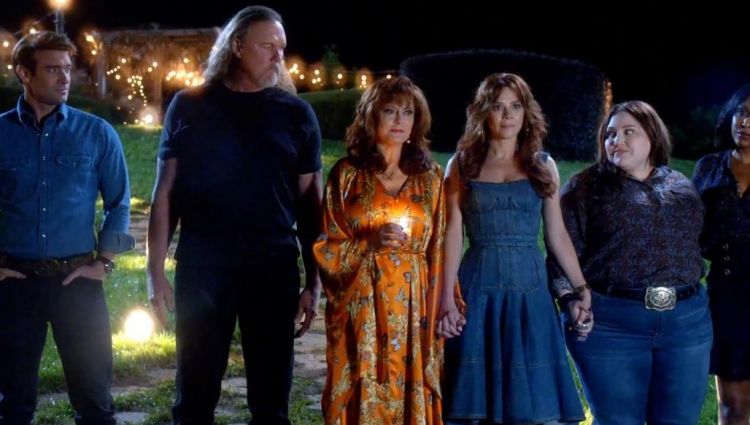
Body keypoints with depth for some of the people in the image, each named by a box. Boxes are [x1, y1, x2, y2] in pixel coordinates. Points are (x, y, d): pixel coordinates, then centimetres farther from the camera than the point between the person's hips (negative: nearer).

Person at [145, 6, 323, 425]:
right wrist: (156, 270, -1)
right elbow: (166, 192, 4)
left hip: (275, 270, 1)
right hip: (201, 268, -1)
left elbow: (310, 202, 6)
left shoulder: (296, 114, 4)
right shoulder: (190, 107, 3)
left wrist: (314, 281, 2)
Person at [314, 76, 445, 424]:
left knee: (411, 396, 3)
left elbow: (438, 252, 9)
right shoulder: (347, 174, 1)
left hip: (412, 308, 2)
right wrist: (368, 244, -15)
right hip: (361, 308, -2)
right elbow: (325, 248, 1)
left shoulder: (430, 178, 9)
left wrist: (443, 307, 4)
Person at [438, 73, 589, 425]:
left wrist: (581, 289, 4)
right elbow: (453, 234, 1)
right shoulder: (462, 164, 6)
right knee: (478, 396, -1)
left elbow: (557, 235, 11)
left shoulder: (543, 166, 10)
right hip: (479, 292, -1)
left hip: (530, 292, 1)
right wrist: (447, 298, -7)